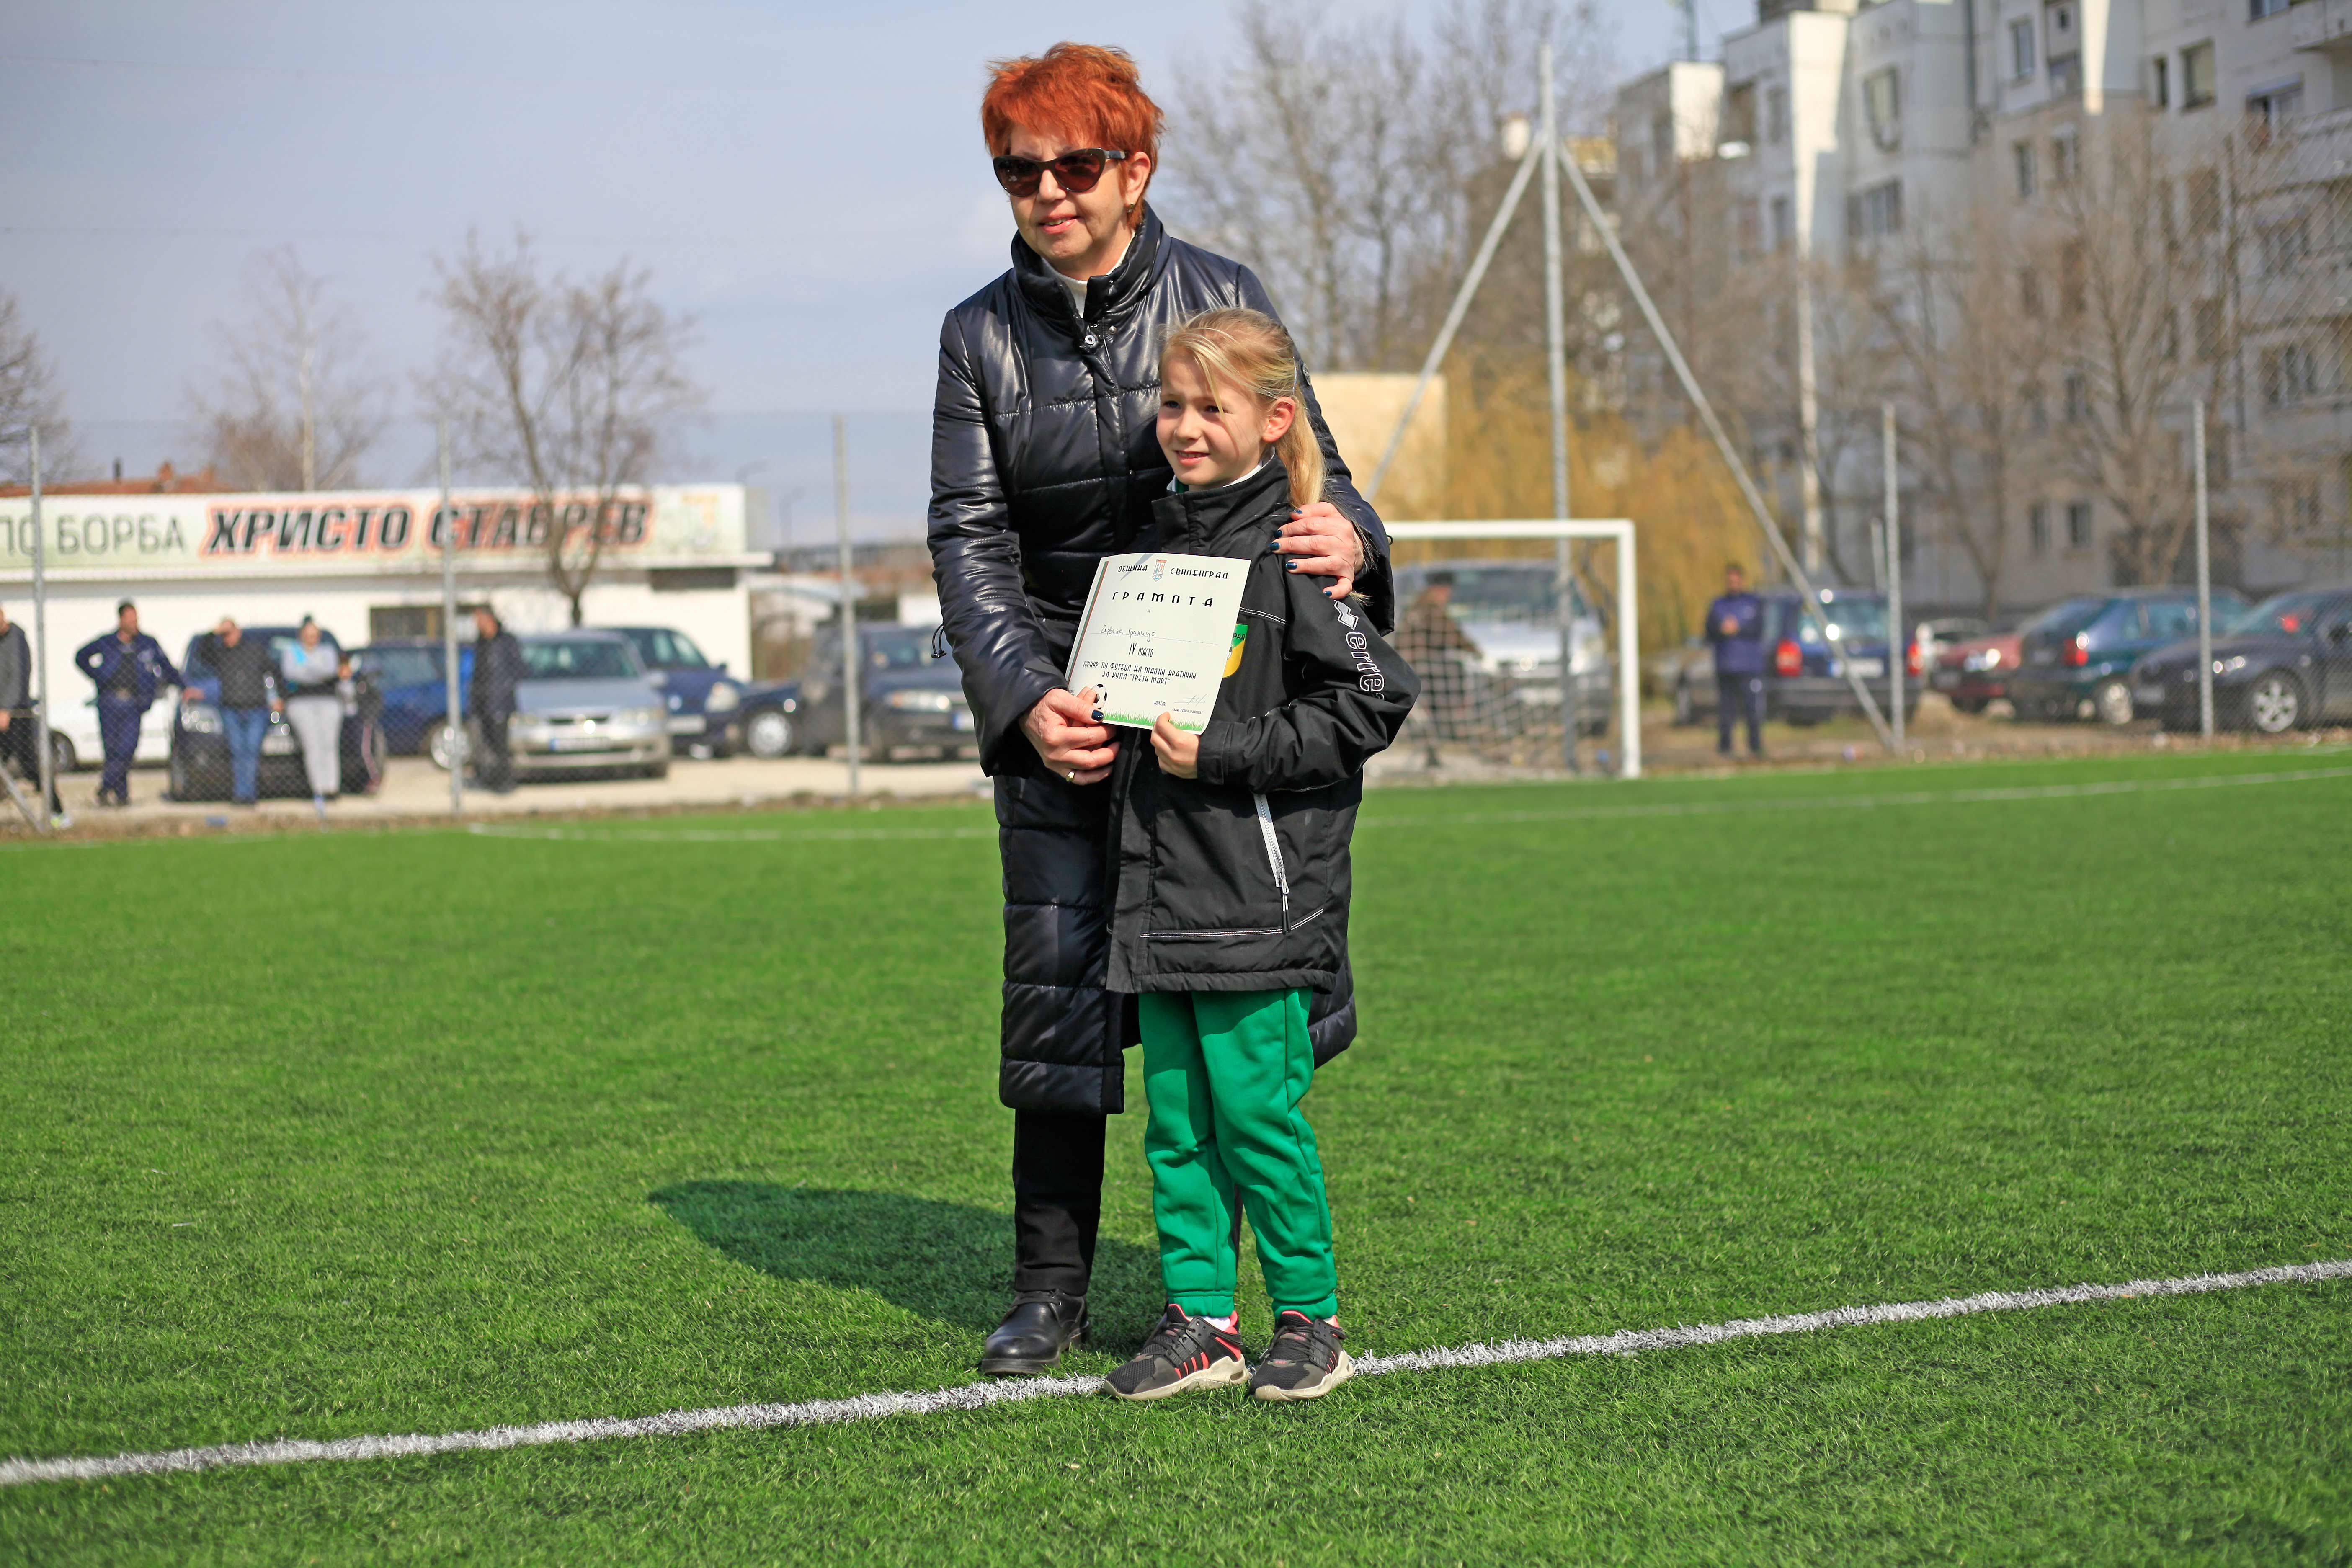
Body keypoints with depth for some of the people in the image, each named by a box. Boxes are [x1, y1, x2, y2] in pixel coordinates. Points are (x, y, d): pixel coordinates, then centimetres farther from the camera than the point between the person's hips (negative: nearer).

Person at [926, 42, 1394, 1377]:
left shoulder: (1220, 297, 2)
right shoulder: (981, 337, 4)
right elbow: (969, 538, 2)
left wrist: (1348, 538, -21)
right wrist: (1024, 699, -13)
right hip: (1058, 704, 1)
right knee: (1056, 984, 0)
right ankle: (1051, 1289, 14)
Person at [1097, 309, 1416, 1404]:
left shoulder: (1291, 551, -9)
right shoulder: (1160, 537, 14)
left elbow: (1373, 699, -13)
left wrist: (1222, 755, -15)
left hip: (1259, 892, -7)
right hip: (1160, 889, 7)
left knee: (1253, 1104, -5)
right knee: (1174, 1114, 8)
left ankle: (1309, 1319, 9)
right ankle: (1199, 1321, 16)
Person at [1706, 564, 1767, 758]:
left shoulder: (1754, 604, 9)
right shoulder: (1717, 605, 14)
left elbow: (1758, 631, -4)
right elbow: (1710, 634, 6)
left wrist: (1738, 629, -18)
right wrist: (1722, 631, -15)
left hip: (1750, 667, -2)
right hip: (1725, 667, 2)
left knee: (1754, 709, -7)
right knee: (1725, 708, -2)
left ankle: (1756, 747, -2)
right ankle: (1724, 747, 3)